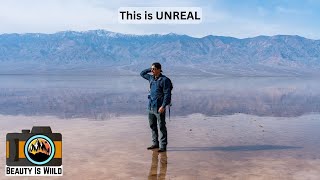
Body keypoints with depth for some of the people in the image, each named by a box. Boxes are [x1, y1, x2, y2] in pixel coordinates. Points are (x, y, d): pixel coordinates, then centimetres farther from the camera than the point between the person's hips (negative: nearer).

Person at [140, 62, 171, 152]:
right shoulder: (151, 78, 11)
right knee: (152, 126, 14)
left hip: (159, 108, -8)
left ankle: (163, 146, 7)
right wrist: (150, 69, 12)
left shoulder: (164, 80, -11)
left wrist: (163, 106, -23)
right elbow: (142, 73, 28)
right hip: (151, 106, 8)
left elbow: (167, 94, -16)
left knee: (162, 127, -1)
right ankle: (155, 143, 26)